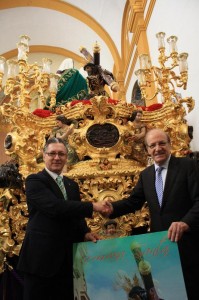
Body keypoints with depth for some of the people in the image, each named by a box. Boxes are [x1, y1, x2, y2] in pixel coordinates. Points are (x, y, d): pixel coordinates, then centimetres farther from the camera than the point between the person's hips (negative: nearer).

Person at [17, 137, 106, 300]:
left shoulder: (72, 185, 12)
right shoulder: (34, 181, -10)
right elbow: (55, 207, -25)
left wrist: (85, 232, -6)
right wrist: (92, 206, -21)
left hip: (66, 258, 6)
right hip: (41, 257, -6)